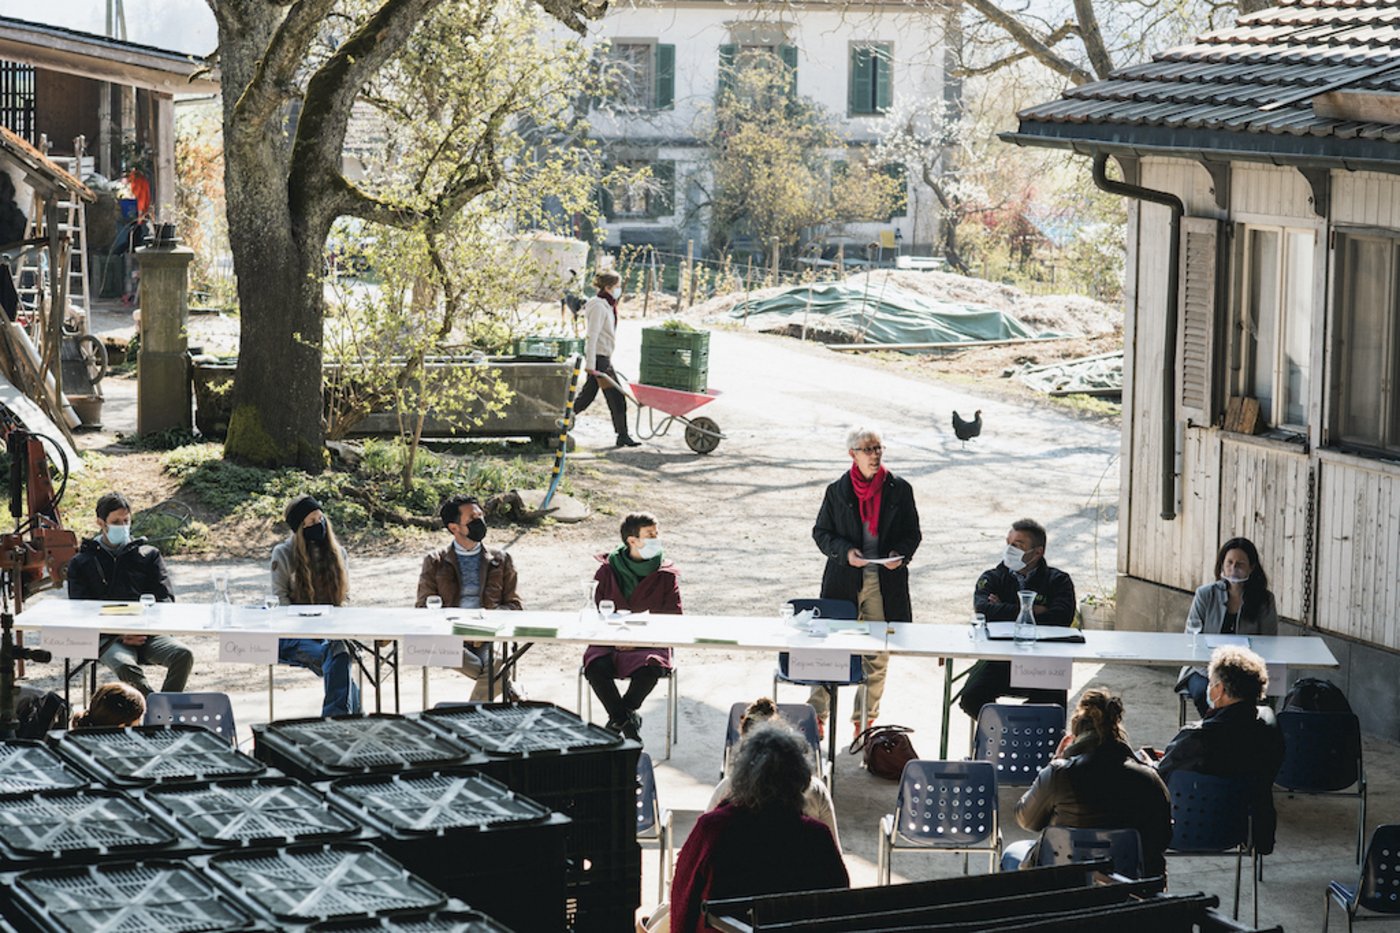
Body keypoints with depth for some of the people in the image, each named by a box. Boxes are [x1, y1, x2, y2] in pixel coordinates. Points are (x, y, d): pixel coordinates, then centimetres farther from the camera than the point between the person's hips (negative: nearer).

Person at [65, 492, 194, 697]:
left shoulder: (149, 555, 20)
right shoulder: (81, 563, 16)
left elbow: (165, 600, 12)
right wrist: (121, 634, -12)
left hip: (147, 634, 2)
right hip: (109, 639, -2)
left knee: (183, 655, -29)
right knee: (125, 666, -38)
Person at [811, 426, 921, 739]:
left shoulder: (899, 490, 3)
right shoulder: (837, 491, 1)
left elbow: (913, 533, 10)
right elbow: (821, 532, 6)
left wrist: (901, 554, -11)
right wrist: (844, 551, -12)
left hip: (885, 582, 1)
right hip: (844, 582, -1)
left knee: (878, 655, 6)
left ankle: (866, 718, 19)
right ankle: (817, 714, 7)